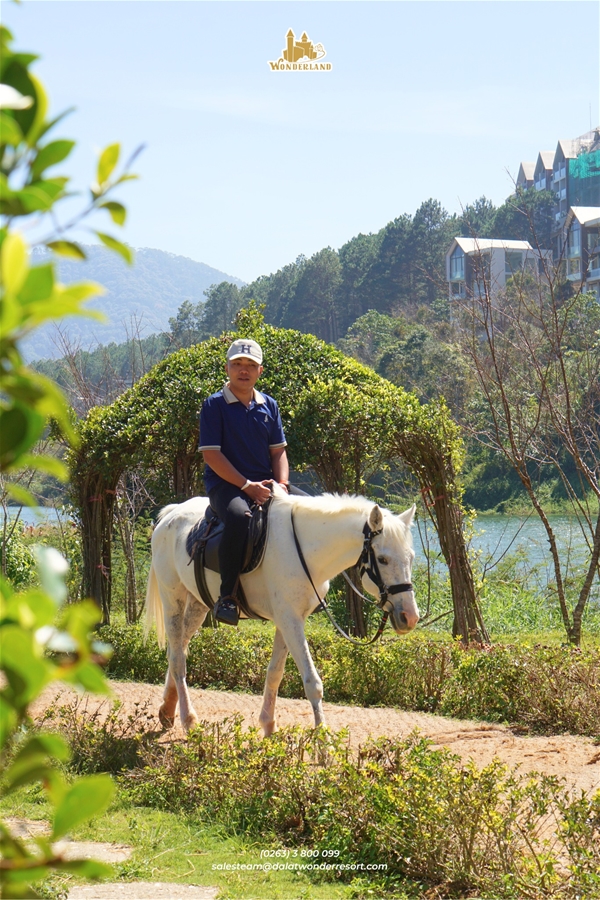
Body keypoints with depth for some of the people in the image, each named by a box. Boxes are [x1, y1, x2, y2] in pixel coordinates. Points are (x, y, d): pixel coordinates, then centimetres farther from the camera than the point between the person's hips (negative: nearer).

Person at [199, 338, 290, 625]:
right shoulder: (215, 405, -3)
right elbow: (211, 454, -10)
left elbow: (278, 450, 14)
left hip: (264, 486, 6)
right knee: (239, 514, -39)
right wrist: (246, 485, -17)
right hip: (225, 485, -6)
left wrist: (282, 484, -6)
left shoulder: (269, 406, 13)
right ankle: (227, 596, -32)